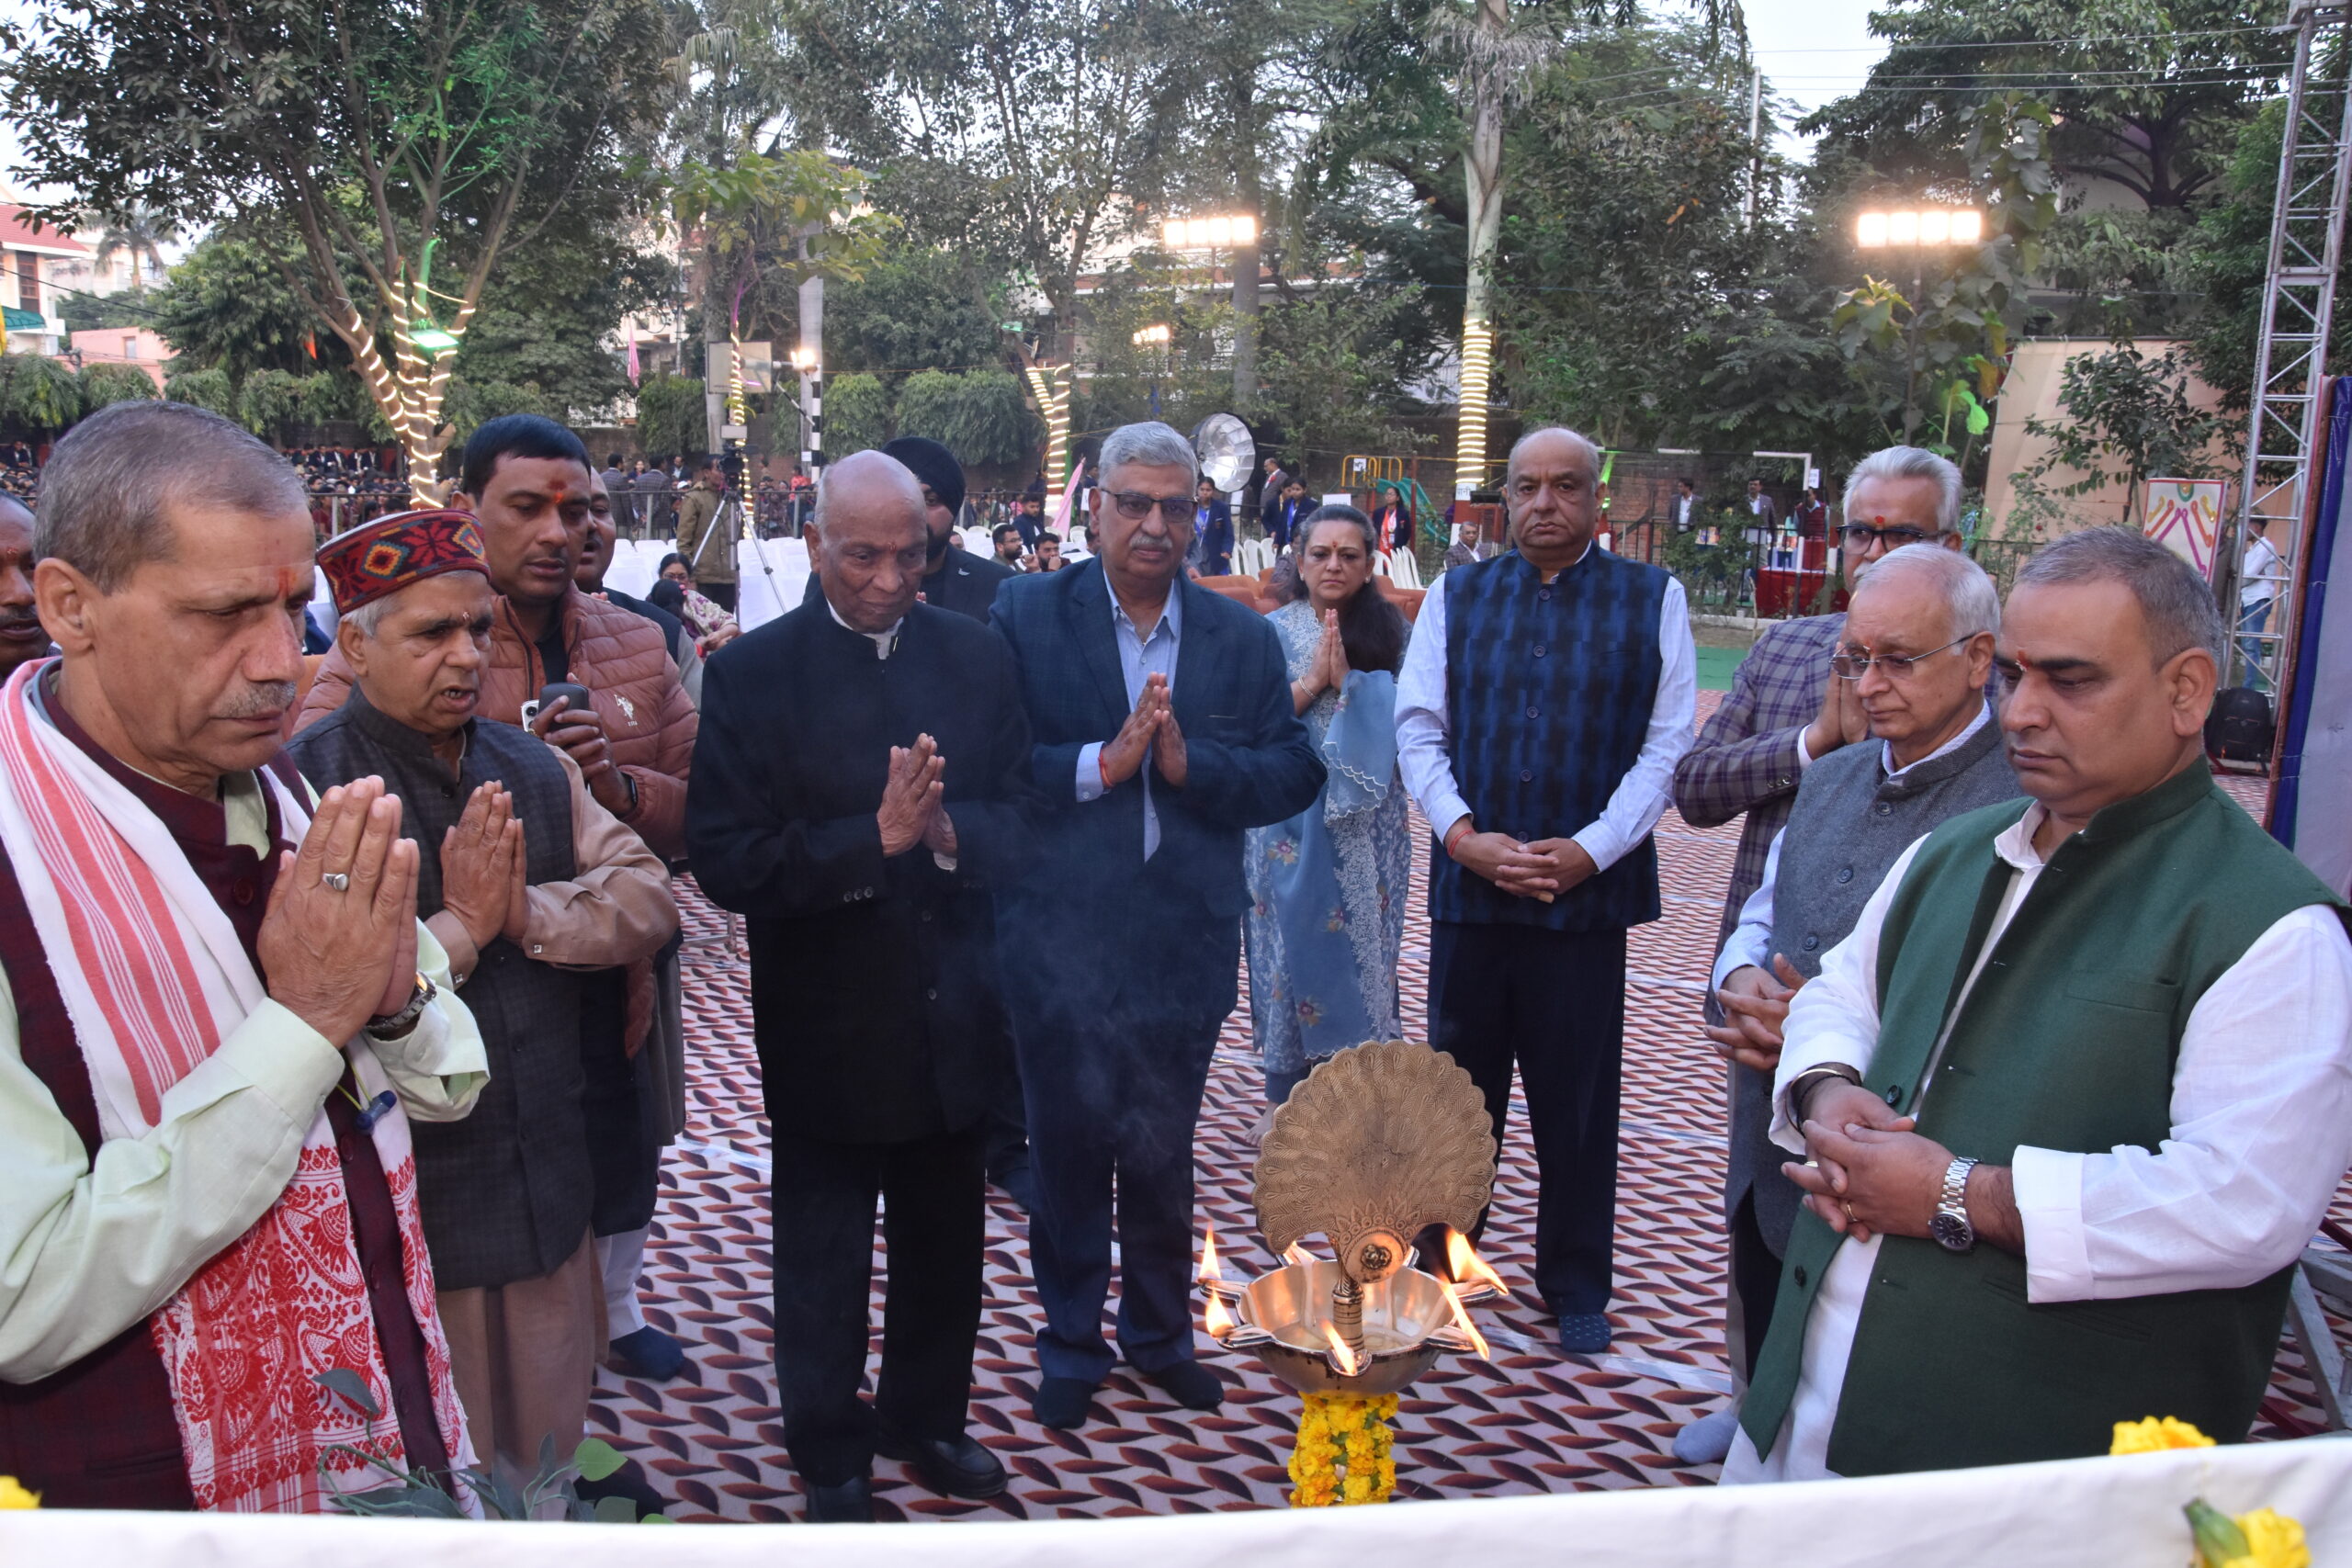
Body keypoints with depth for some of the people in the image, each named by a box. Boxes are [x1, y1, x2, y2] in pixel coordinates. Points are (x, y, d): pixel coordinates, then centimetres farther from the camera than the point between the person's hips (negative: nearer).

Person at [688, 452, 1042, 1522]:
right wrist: (874, 839, -27)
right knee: (825, 1264, 15)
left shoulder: (977, 655, 0)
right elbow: (727, 861, -17)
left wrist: (949, 831, -23)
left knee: (944, 1247, 20)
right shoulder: (753, 672, -10)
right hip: (825, 1026, -3)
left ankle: (924, 1417, 43)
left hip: (951, 1020, 3)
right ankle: (831, 1457, 36)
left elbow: (1021, 821, -2)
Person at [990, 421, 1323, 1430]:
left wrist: (1191, 764, -18)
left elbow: (1295, 773, -3)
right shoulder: (1025, 616, -5)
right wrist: (1098, 766, -24)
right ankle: (1071, 1341, 34)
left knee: (1162, 1155, 17)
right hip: (1060, 938, -2)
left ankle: (1159, 1329, 39)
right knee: (1067, 1151, 13)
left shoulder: (1242, 637, 2)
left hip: (1184, 942, 2)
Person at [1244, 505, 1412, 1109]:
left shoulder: (1392, 633, 2)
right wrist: (1311, 679, -15)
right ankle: (1284, 1109, 19)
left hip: (1365, 826, 0)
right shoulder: (1274, 631, 2)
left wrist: (1347, 679, -16)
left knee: (1361, 947, 3)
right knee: (1292, 944, 6)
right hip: (1289, 823, 0)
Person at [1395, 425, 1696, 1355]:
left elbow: (1667, 744, -2)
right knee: (1459, 1077, 12)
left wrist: (1589, 850, -12)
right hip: (1469, 883, 2)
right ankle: (1440, 1250, 31)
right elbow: (1419, 727, 4)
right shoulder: (1456, 597, 8)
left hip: (1587, 888, -1)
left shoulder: (1651, 600, 2)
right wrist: (1463, 835, -10)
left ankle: (1576, 1285, 24)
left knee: (1577, 1097, 8)